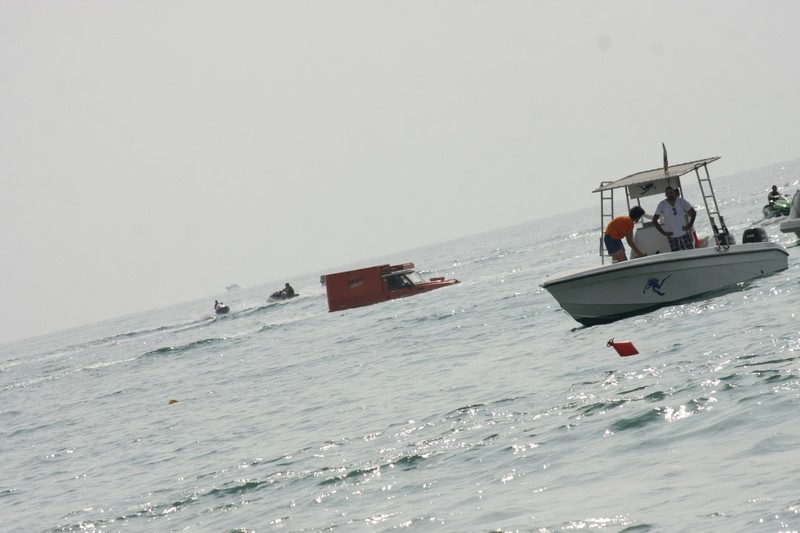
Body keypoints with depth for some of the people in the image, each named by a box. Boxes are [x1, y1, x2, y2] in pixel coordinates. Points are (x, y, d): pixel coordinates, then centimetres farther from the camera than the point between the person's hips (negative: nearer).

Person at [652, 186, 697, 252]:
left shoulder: (681, 201, 0)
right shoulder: (662, 204, -3)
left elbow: (693, 212, 8)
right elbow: (654, 220, -1)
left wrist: (690, 225, -2)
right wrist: (663, 232, -6)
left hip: (685, 234, 1)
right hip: (672, 237, -1)